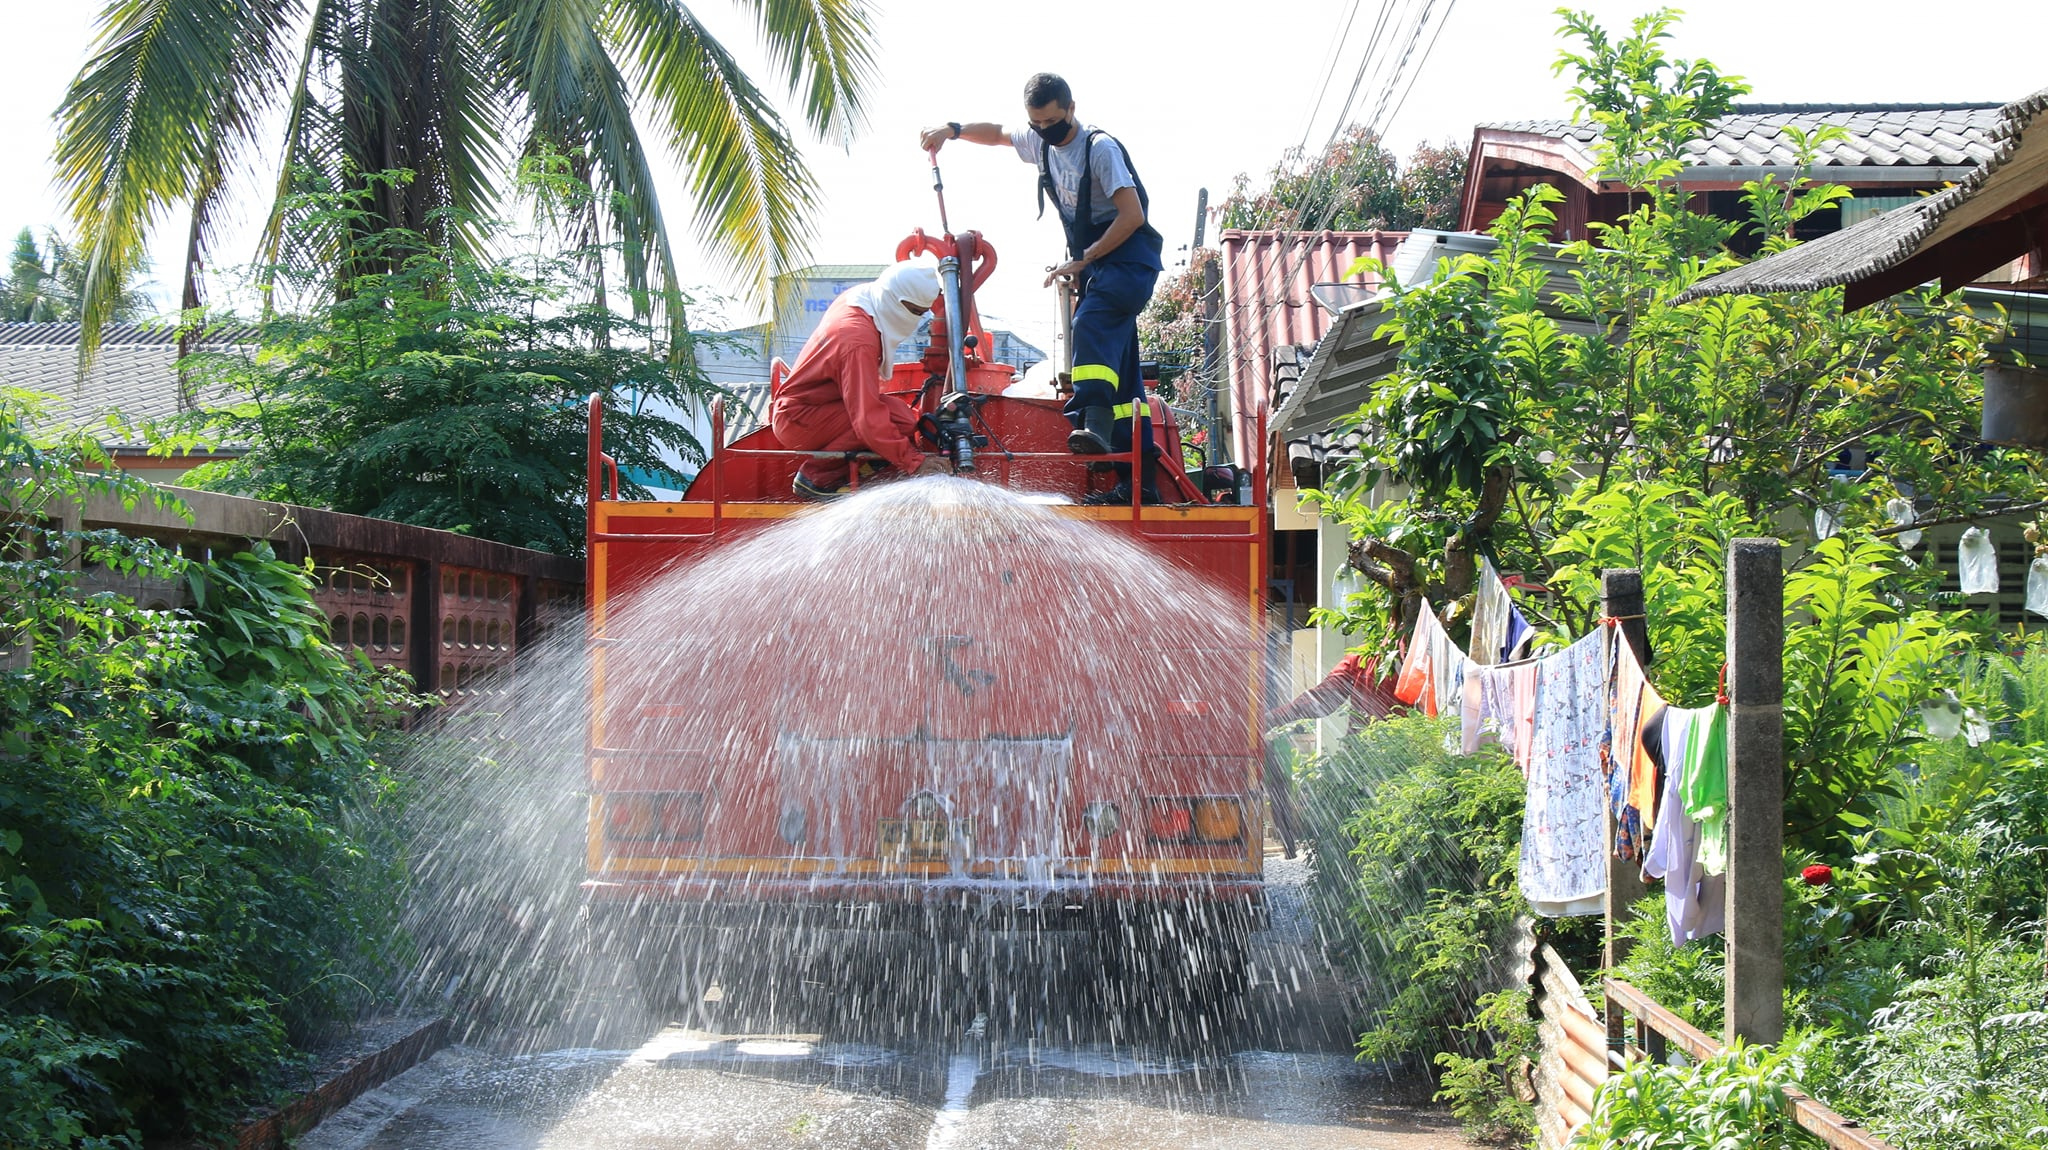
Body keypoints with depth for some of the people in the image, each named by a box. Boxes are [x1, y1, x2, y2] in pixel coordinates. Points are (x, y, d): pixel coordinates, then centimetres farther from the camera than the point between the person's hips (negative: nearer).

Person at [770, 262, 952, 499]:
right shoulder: (859, 341, -28)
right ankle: (817, 477, -11)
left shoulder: (856, 297, 0)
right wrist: (914, 462, -29)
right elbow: (868, 419, -30)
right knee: (899, 418, -22)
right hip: (798, 421, -10)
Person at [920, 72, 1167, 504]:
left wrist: (1082, 259, -18)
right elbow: (997, 133, 29)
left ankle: (1092, 420, -50)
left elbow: (1132, 215, -21)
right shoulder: (1041, 143, 9)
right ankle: (1140, 479, 3)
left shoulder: (1101, 148, -15)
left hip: (1128, 256, -8)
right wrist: (953, 130, 12)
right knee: (1118, 362, 4)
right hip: (1094, 262, 9)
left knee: (1092, 322, -34)